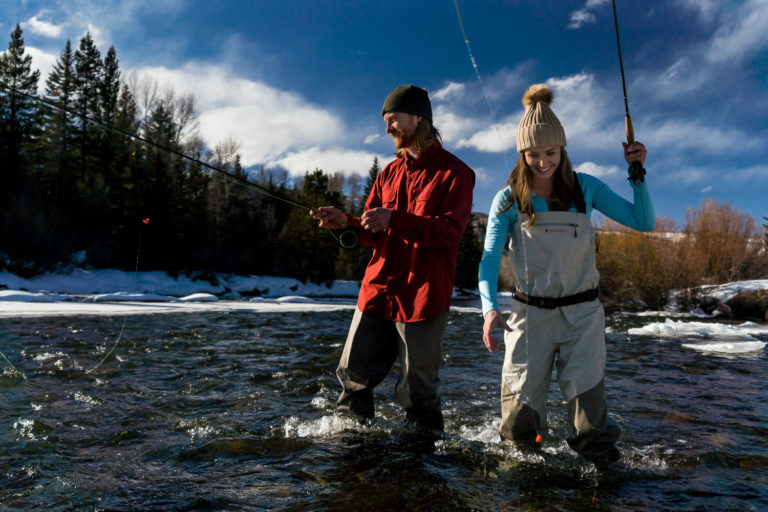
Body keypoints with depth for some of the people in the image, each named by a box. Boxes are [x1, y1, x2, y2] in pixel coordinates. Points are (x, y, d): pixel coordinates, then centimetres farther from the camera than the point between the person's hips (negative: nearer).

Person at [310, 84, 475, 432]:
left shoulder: (453, 173, -3)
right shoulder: (390, 173, 16)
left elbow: (449, 233, -16)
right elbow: (375, 234, 14)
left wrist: (395, 219, -25)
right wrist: (346, 223, -6)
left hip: (422, 298, -6)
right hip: (376, 291, 6)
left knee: (416, 390, 3)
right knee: (353, 372, 12)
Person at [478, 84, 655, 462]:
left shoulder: (585, 188, 2)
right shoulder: (509, 200, -4)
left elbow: (643, 222, 6)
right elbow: (489, 259, -10)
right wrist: (490, 309, -26)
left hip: (582, 313, 1)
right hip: (530, 313, 0)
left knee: (588, 401, -2)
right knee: (522, 408, 5)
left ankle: (597, 453, 28)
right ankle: (523, 441, 40)